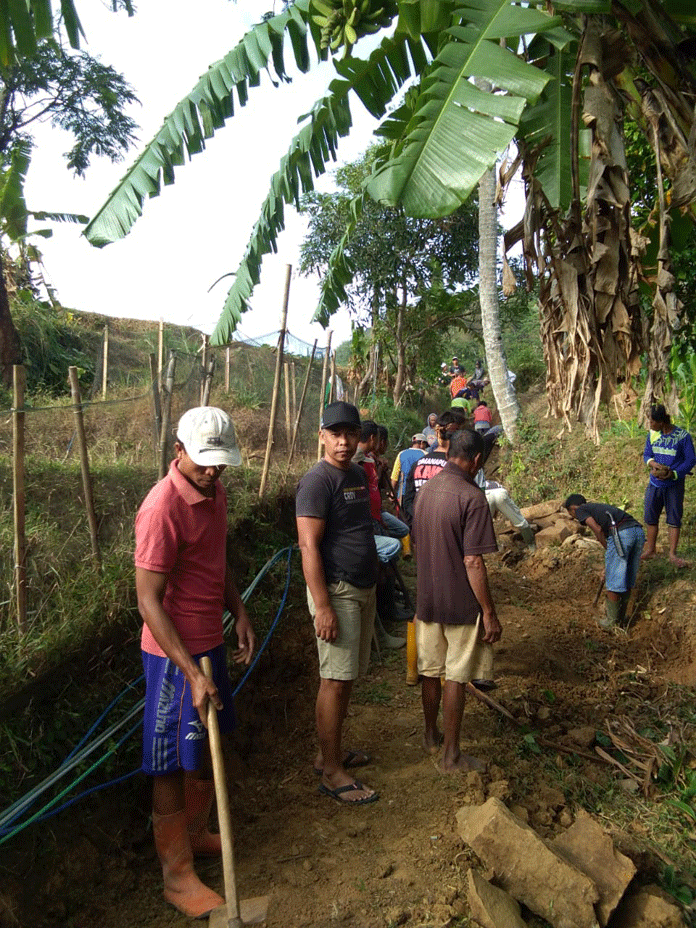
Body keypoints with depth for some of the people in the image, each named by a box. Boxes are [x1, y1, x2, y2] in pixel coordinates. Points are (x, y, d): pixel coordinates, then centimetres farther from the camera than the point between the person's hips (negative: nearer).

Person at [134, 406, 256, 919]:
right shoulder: (163, 507, -24)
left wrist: (239, 613, 7)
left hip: (210, 643, 9)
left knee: (210, 748, 23)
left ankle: (195, 833, 45)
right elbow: (149, 601, -24)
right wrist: (193, 674, -26)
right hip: (174, 653, -8)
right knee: (175, 765, 7)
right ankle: (178, 876, 25)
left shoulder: (214, 492, 3)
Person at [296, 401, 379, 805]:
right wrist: (323, 606, -23)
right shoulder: (317, 481, -16)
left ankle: (331, 751, 30)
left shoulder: (359, 474, 11)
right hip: (337, 591, -9)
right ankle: (332, 772, 11)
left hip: (363, 589, 9)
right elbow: (309, 547, -20)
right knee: (336, 680, -1)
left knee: (348, 677, 16)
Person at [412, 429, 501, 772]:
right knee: (455, 677, 6)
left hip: (427, 599, 7)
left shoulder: (425, 491, 3)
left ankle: (431, 736, 36)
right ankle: (451, 754, 18)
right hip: (461, 602, -6)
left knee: (430, 670, 19)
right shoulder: (471, 497, -20)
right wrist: (489, 612, -14)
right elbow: (473, 563, -21)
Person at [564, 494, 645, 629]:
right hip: (639, 531, 8)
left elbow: (598, 530, -4)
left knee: (613, 582, 6)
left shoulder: (580, 510, 13)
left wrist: (608, 550, 10)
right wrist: (608, 567, 40)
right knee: (627, 581, 19)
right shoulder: (599, 507, 35)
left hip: (621, 533, -8)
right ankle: (621, 618, 32)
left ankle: (612, 622, 18)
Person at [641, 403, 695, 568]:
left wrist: (673, 473, -23)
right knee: (650, 517, 11)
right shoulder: (652, 434, 0)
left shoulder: (683, 436, -13)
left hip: (674, 485, -4)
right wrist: (653, 463, -15)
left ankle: (673, 554, 14)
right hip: (654, 484, 4)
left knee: (674, 519, 4)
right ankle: (650, 550, 27)